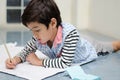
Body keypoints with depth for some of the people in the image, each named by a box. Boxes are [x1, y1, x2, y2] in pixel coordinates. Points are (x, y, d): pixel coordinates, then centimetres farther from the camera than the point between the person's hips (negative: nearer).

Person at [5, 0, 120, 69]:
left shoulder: (70, 33, -50)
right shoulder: (38, 37, -33)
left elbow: (65, 63, -49)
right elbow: (26, 51, -17)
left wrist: (39, 62, -43)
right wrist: (15, 59, -38)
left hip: (89, 48, -3)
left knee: (109, 47, 28)